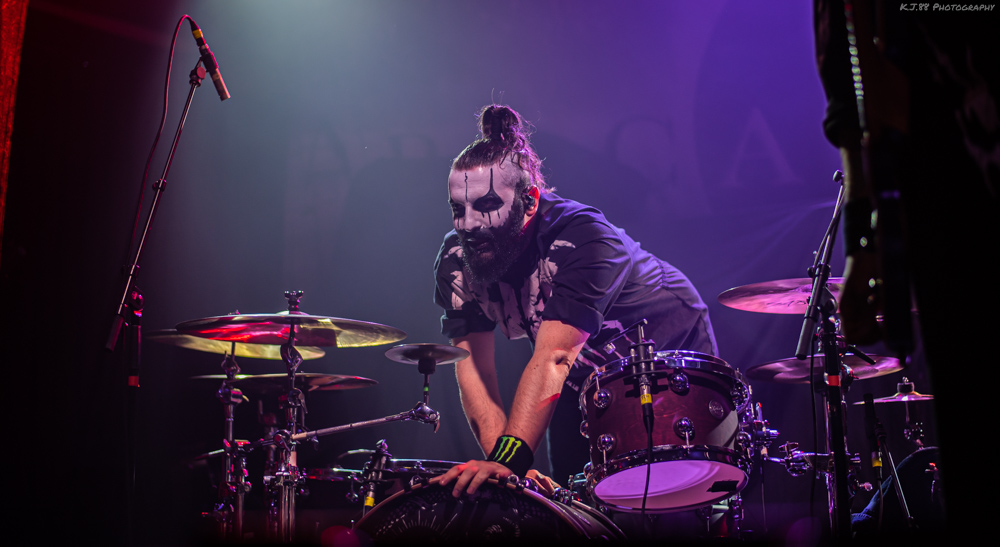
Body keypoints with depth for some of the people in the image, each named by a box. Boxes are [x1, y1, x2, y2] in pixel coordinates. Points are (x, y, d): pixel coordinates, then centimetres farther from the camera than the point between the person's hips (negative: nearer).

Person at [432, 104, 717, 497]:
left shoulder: (583, 239, -38)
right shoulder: (456, 259, -20)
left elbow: (552, 357, -48)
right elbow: (472, 365, -25)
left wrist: (510, 458, -58)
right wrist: (500, 457, -39)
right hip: (588, 370, 4)